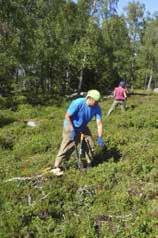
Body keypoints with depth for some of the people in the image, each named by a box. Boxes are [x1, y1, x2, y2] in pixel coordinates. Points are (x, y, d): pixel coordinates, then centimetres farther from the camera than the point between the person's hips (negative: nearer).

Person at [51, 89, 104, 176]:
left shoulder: (97, 108, -18)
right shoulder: (78, 103, -31)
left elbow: (99, 123, -14)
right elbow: (67, 116, -23)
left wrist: (100, 138, -19)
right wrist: (72, 130, -27)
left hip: (82, 127, 6)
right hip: (71, 126, -5)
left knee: (90, 146, 5)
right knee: (67, 146, -11)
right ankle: (56, 167, -6)